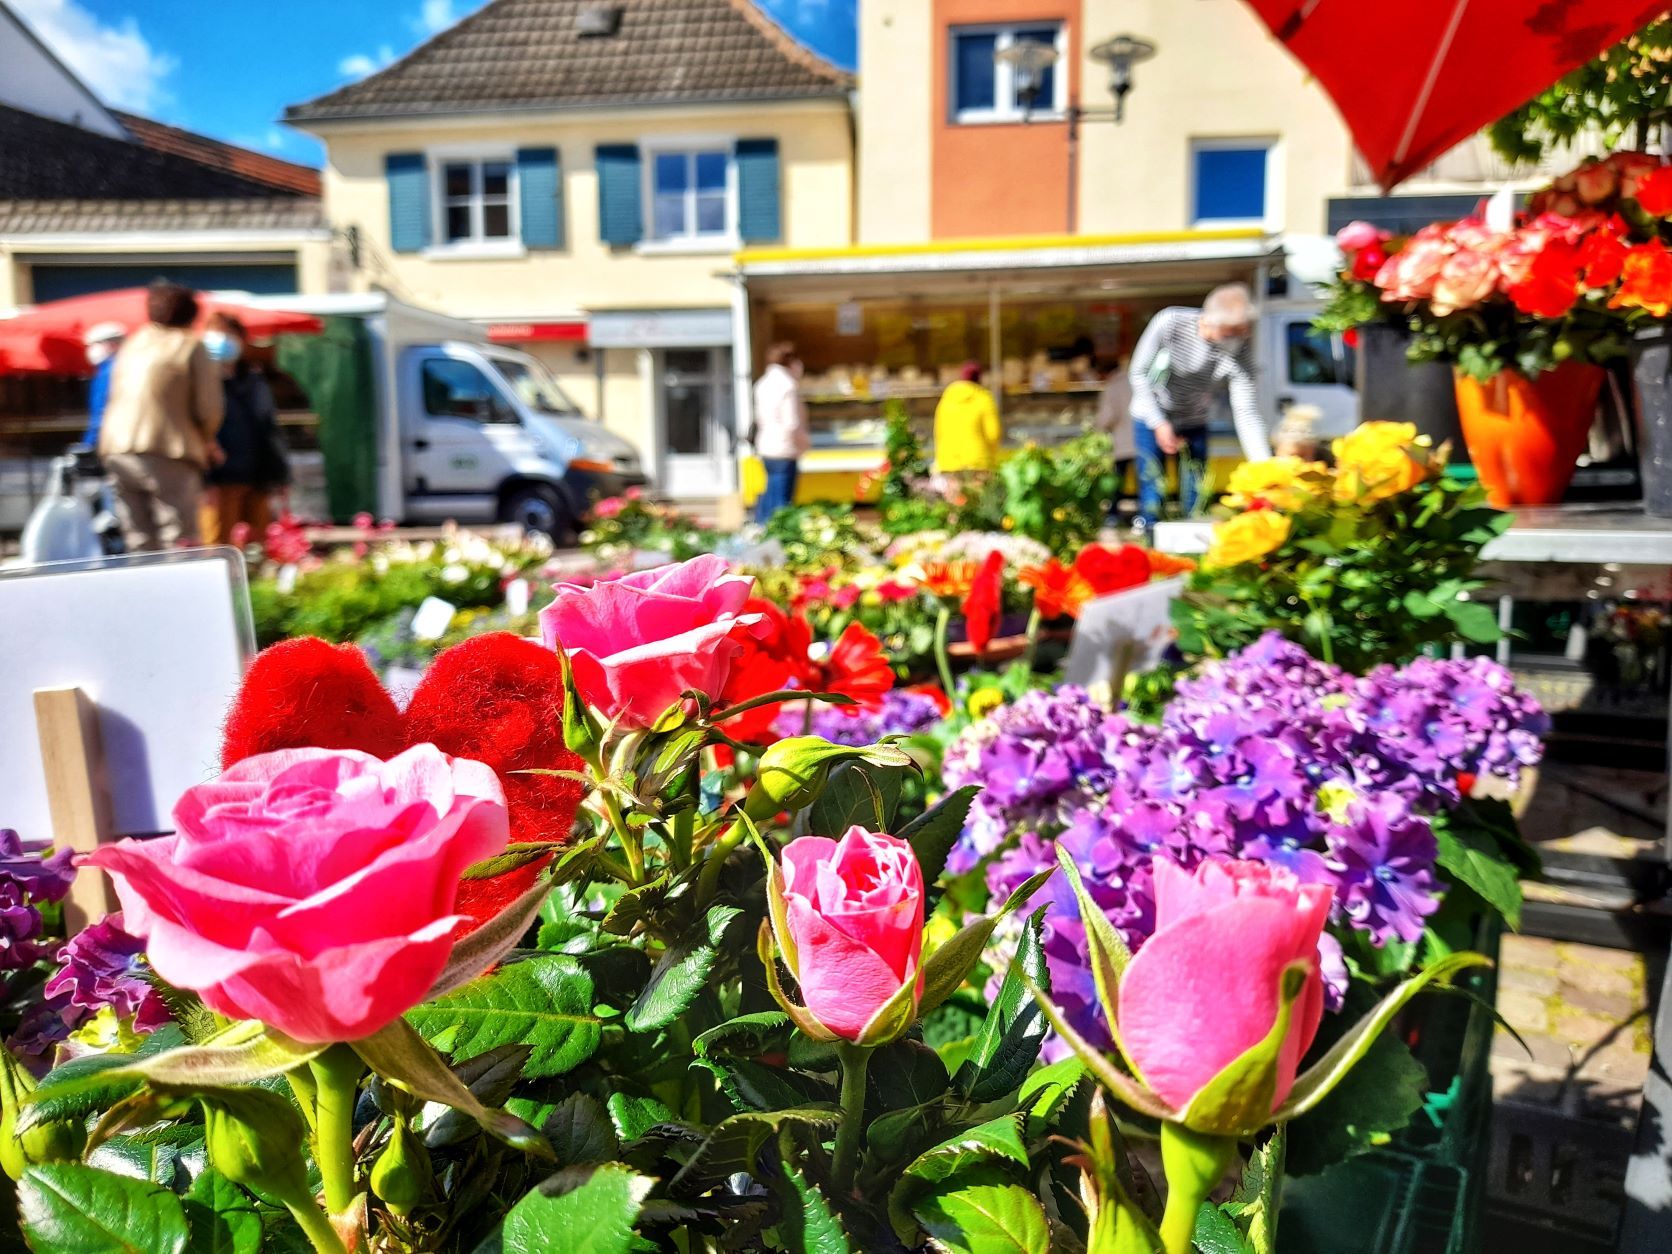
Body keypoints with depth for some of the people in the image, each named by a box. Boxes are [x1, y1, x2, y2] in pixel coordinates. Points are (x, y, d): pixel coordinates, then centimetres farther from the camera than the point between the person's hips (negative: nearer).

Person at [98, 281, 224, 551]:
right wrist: (205, 441, 13)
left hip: (118, 451, 6)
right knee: (179, 543, -4)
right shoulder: (190, 348, -1)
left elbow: (117, 400, 16)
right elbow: (209, 408, -9)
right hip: (168, 456, -6)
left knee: (138, 544, 8)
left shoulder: (131, 345, 17)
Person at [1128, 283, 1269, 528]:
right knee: (1152, 496, -4)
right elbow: (1138, 373, -17)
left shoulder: (1241, 353, -23)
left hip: (1194, 424, 2)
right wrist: (1160, 423, -23)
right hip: (1152, 418, -2)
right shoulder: (1171, 322, -27)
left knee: (1195, 500, 1)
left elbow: (1247, 415, -25)